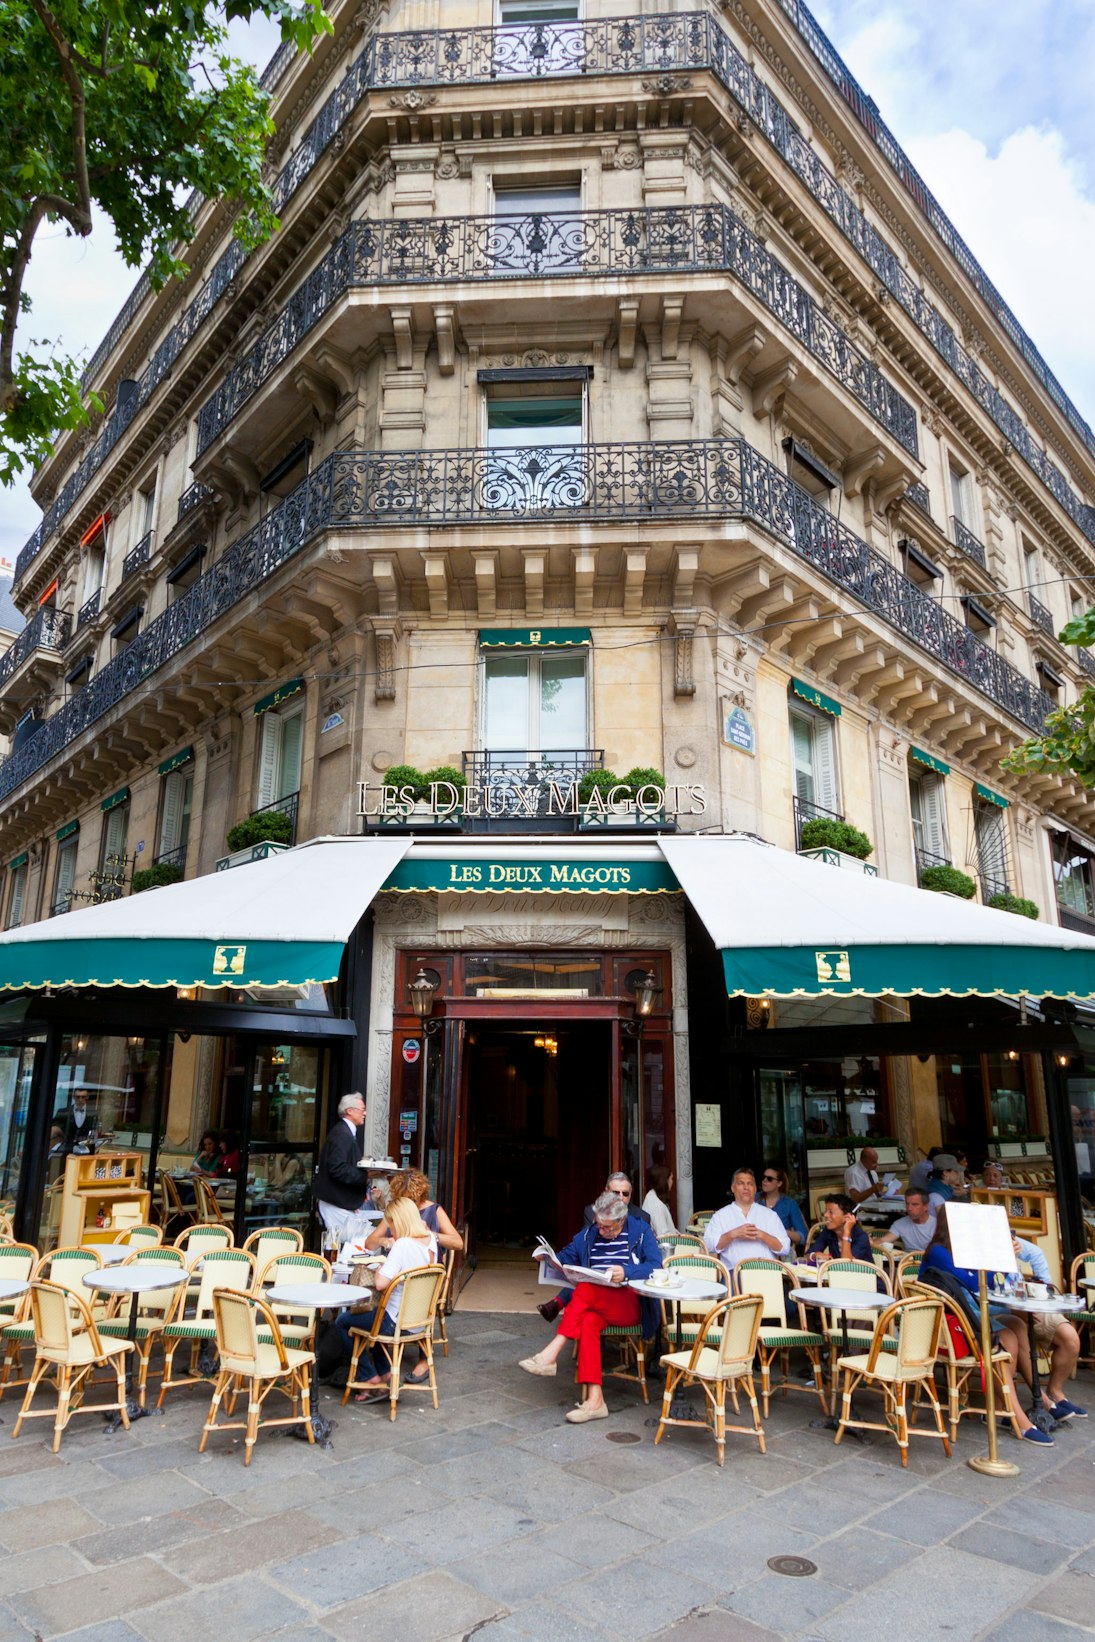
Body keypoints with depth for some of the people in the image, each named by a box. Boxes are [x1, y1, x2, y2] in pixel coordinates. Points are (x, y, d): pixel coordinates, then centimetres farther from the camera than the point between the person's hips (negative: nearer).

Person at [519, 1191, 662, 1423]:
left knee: (587, 1289, -32)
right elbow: (565, 1258, 19)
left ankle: (552, 1353, -31)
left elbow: (656, 1266, -9)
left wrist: (626, 1272, -25)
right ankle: (594, 1400, -33)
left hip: (632, 1305, -4)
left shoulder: (641, 1231, 1)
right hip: (595, 1304, 4)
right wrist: (546, 1256, -3)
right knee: (589, 1321, -33)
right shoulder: (589, 1234, 14)